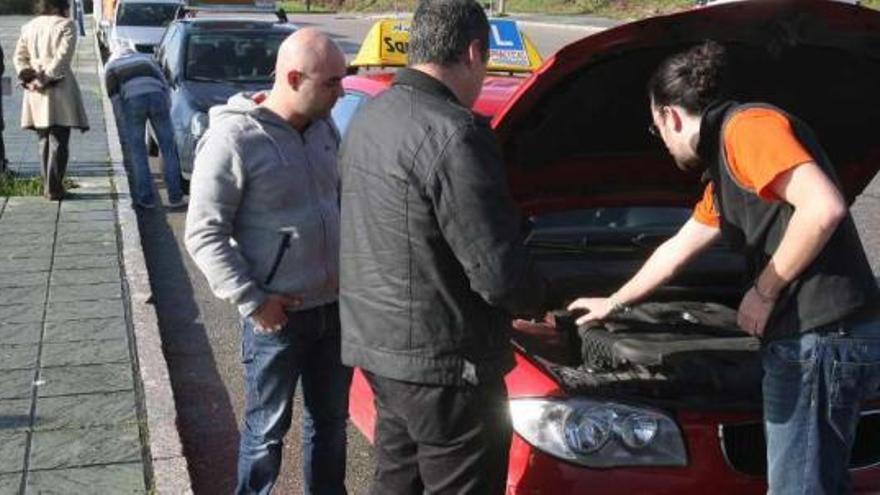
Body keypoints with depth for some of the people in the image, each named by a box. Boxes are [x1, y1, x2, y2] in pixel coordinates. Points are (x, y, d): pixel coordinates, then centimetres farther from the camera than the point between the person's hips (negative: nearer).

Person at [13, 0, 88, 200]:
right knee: (59, 141, -3)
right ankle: (54, 188, -5)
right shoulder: (66, 25, -4)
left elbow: (19, 56, 9)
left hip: (35, 93, 6)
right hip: (59, 87, -6)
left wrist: (28, 78, -1)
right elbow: (63, 57, -15)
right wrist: (45, 80, -14)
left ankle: (48, 186, 16)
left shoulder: (29, 26, 14)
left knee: (45, 140, 14)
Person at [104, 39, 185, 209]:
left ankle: (146, 198, 6)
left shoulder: (111, 65, 25)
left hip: (132, 100, -2)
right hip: (156, 96, 2)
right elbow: (164, 84, 22)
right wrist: (167, 109, 26)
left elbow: (114, 96, 13)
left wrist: (122, 131, 12)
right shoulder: (146, 58, 34)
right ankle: (175, 197, 8)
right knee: (168, 147, 8)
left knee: (137, 151, 7)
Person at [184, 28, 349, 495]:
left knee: (331, 417, 20)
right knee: (268, 426, 10)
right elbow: (203, 235, -15)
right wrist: (251, 301, -17)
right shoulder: (233, 139, -18)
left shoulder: (324, 128, 4)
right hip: (278, 315, -6)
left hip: (334, 306, 7)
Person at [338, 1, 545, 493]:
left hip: (376, 342, 9)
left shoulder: (368, 117, 8)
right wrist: (538, 296, -2)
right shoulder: (453, 134, -22)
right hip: (440, 362, -9)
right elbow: (499, 275, -24)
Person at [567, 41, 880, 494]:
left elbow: (824, 207, -23)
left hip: (820, 338, -10)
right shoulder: (723, 170, 23)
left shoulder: (747, 126, -9)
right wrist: (613, 302, 46)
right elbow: (675, 250, 36)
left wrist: (764, 291, -12)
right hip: (818, 337, 10)